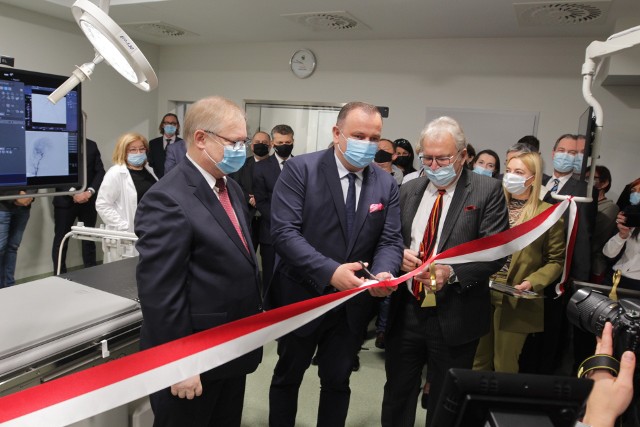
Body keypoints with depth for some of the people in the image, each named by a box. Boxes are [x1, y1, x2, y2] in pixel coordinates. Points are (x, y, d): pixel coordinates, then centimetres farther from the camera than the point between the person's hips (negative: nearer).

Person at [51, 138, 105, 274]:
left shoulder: (91, 145, 8)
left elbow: (100, 172, 3)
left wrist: (90, 192, -11)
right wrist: (73, 192, -16)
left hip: (88, 200, 3)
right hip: (65, 200, -2)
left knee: (89, 239, 9)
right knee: (61, 240, 4)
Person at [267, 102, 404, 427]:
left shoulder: (387, 184, 1)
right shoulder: (300, 169, -13)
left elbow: (390, 240, -1)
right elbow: (284, 231, -21)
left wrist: (384, 273, -23)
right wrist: (330, 271, -30)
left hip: (353, 303, 3)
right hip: (301, 297, -3)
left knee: (338, 382, 21)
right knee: (287, 377, 19)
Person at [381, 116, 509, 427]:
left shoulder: (487, 191, -5)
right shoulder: (408, 190, 8)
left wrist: (452, 272, -26)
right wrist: (398, 253, -10)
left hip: (455, 317, -3)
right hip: (405, 311, 4)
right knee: (396, 394, 17)